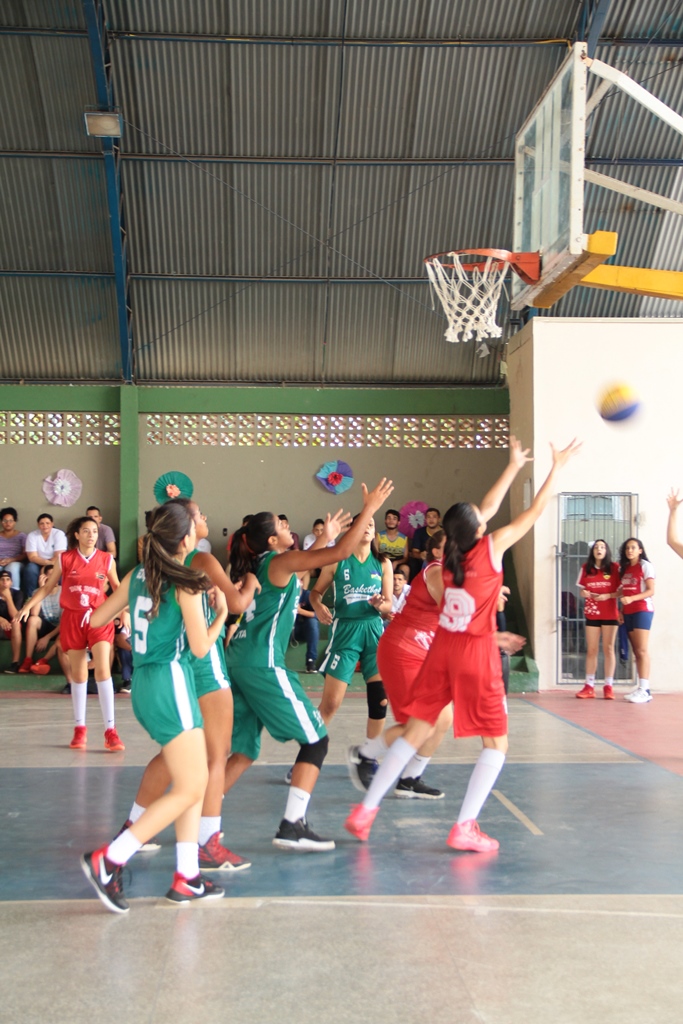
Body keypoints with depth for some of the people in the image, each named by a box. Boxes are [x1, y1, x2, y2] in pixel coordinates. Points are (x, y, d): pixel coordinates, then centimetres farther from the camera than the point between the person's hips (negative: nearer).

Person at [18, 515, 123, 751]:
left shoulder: (106, 559, 1)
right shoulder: (64, 559, 0)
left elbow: (117, 587, 14)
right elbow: (48, 587, 7)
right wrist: (28, 606, -2)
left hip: (99, 618, -1)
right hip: (72, 618, 1)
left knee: (103, 671, -13)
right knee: (78, 674, 9)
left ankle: (110, 731, -11)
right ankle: (80, 728, 22)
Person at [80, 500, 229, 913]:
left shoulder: (139, 575, 9)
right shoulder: (186, 583, -12)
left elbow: (98, 619, 14)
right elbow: (200, 646, -10)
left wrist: (123, 612, 32)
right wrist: (222, 614, 5)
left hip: (145, 684, 9)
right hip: (171, 682, -9)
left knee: (196, 781, 14)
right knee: (188, 790, -5)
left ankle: (187, 877, 14)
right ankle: (108, 860, -11)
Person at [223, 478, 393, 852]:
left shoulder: (259, 566, 17)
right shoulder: (279, 562, -7)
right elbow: (342, 552, -14)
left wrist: (323, 538, 43)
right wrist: (369, 509, -7)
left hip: (240, 662, 9)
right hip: (264, 665, -9)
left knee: (243, 751, 15)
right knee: (316, 740, -1)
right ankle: (292, 825, -7)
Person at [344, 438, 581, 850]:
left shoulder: (451, 551, 5)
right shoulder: (491, 547, -10)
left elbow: (486, 511, 21)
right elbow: (534, 512, -1)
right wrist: (557, 467, 10)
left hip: (442, 647, 6)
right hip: (476, 652, -6)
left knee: (415, 732, 13)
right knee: (496, 743, 7)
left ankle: (366, 810, 11)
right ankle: (465, 828, -2)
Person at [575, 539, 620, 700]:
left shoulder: (614, 567, -1)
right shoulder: (586, 568, 6)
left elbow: (620, 590, -2)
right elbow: (581, 590, 10)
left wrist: (607, 596, -18)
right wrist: (584, 593, -12)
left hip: (610, 614, -2)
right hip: (592, 613, 2)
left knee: (608, 649, 2)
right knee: (591, 650, 3)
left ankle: (609, 686, 5)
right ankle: (589, 686, 6)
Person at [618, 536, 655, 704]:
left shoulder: (645, 566, -3)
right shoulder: (624, 568, 17)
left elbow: (651, 591, -10)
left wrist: (632, 598, -22)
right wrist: (621, 610, 6)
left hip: (642, 610, -7)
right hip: (628, 612, 7)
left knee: (642, 650, -13)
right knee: (636, 652, 4)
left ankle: (644, 690, -17)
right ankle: (641, 688, 4)